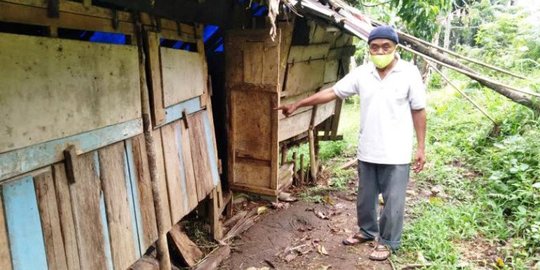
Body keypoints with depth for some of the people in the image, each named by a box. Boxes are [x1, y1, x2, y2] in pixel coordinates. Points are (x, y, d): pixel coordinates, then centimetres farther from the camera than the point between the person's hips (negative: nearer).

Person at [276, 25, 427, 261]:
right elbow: (331, 92, 1)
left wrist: (421, 147, -4)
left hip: (396, 153, -3)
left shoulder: (409, 73, -9)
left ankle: (387, 241, 28)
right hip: (367, 151, 4)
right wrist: (297, 104, -2)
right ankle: (367, 230, 42)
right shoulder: (361, 73, -1)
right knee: (365, 197, 19)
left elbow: (418, 111, -3)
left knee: (393, 201, 8)